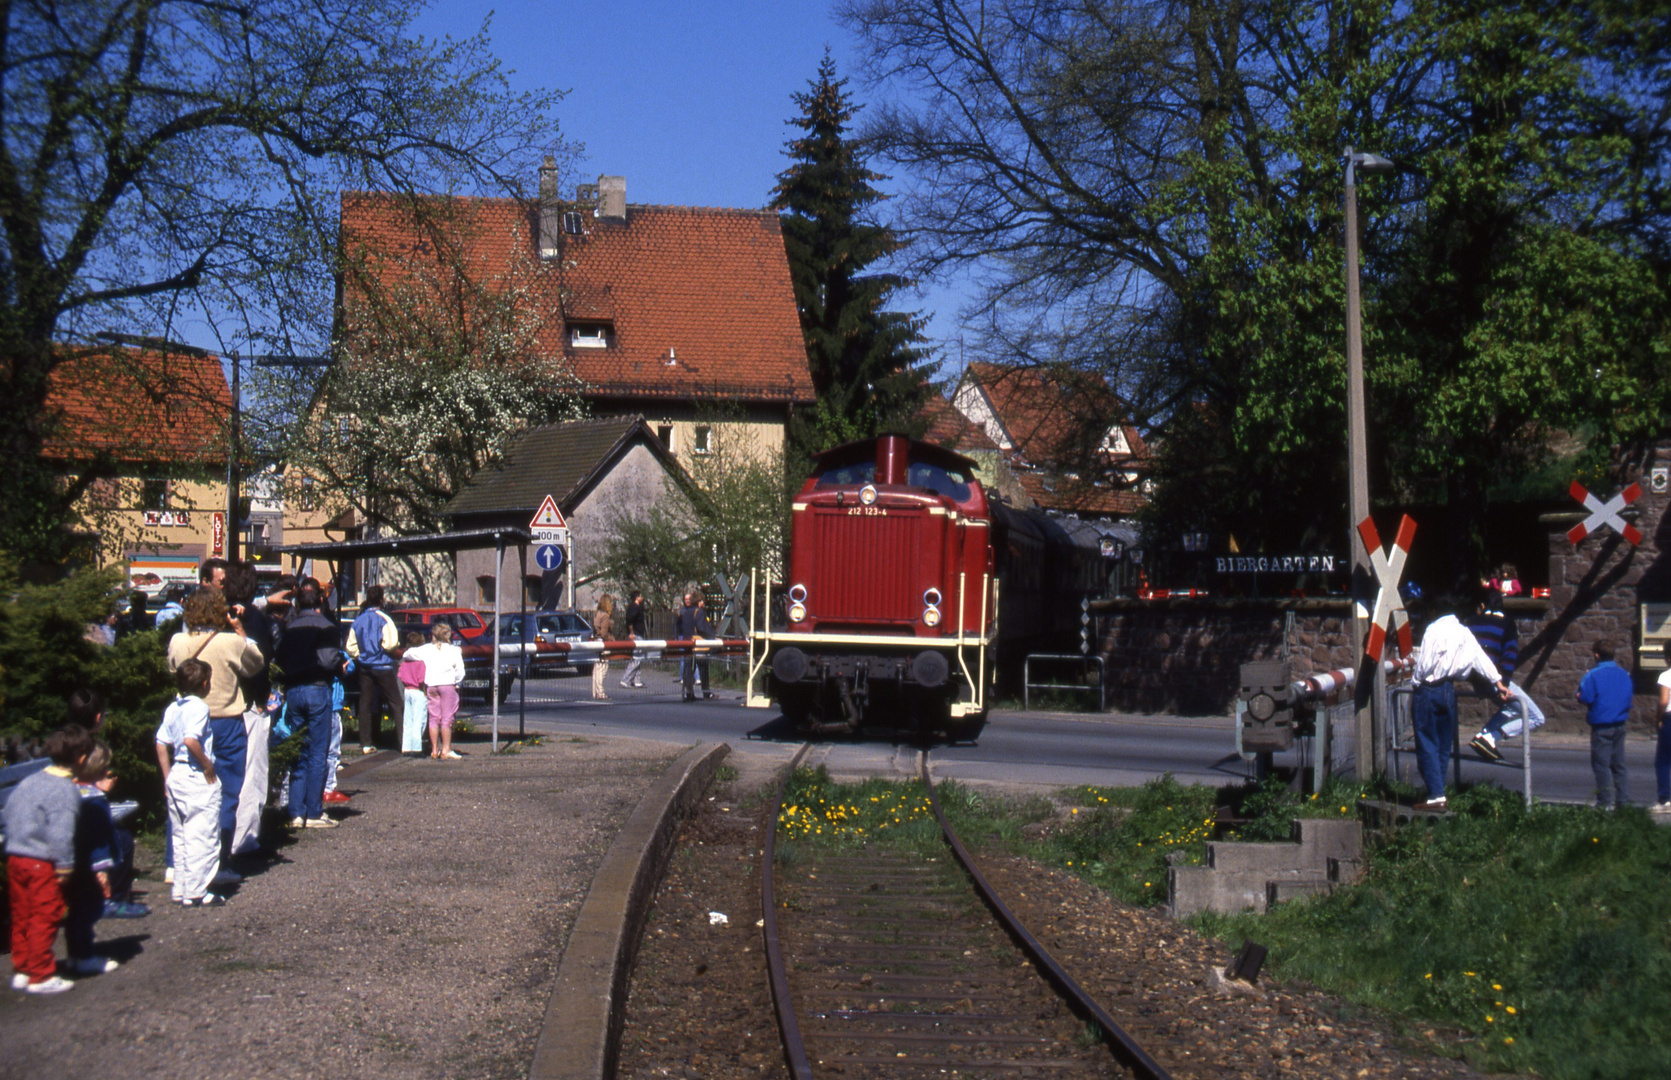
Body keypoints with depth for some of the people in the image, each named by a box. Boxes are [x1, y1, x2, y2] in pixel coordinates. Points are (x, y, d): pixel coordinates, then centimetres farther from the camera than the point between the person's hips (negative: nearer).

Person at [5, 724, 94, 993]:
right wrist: (65, 866, -15)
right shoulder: (65, 791, -16)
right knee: (44, 919, 1)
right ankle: (40, 976, 6)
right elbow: (61, 833, -21)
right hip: (43, 864, -8)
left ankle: (21, 970, 26)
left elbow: (9, 812, 16)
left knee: (21, 918, 16)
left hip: (13, 858, 8)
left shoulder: (27, 781, 9)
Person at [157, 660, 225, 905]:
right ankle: (196, 892, -3)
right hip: (197, 778, -9)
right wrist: (208, 766, -17)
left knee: (180, 837, 15)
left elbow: (161, 744, 10)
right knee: (202, 837, -3)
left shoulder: (172, 708, 10)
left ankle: (181, 890, 20)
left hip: (175, 775, 9)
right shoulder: (199, 707, -14)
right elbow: (191, 740, -27)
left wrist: (167, 777, 15)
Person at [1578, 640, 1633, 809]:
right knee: (1618, 764, 13)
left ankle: (1606, 802, -2)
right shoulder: (1624, 674, 6)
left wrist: (1581, 685, -1)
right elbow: (1629, 699, 12)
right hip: (1620, 725, 6)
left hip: (1601, 727, -6)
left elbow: (1585, 698, -17)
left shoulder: (1593, 675, -13)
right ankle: (1623, 800, 15)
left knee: (1601, 765, -1)